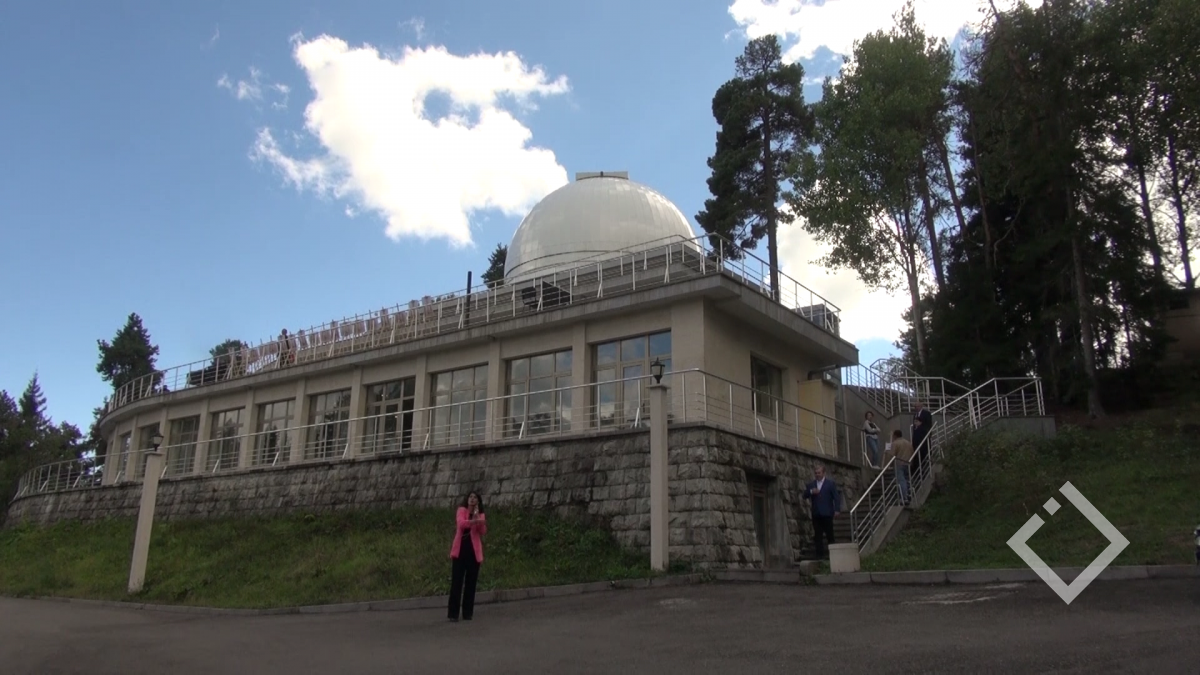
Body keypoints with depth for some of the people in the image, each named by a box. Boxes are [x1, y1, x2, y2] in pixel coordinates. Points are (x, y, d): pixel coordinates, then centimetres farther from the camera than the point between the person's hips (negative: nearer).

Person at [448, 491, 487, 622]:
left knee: (471, 583, 5)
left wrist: (478, 519, -17)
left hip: (474, 551, 2)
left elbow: (483, 532, -4)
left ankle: (467, 613, 11)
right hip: (460, 550, -2)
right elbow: (461, 523, -18)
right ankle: (453, 613, -1)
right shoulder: (461, 510, 4)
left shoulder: (481, 515, 11)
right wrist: (475, 521, -34)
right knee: (456, 582, -4)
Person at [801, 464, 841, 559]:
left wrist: (837, 509, -12)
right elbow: (805, 496, 7)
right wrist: (811, 492, -13)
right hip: (816, 514, 3)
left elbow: (836, 496, -1)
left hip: (827, 513, -3)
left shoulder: (831, 483, 4)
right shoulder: (810, 485, 14)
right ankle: (820, 554, 4)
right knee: (817, 535, 1)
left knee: (829, 533, 1)